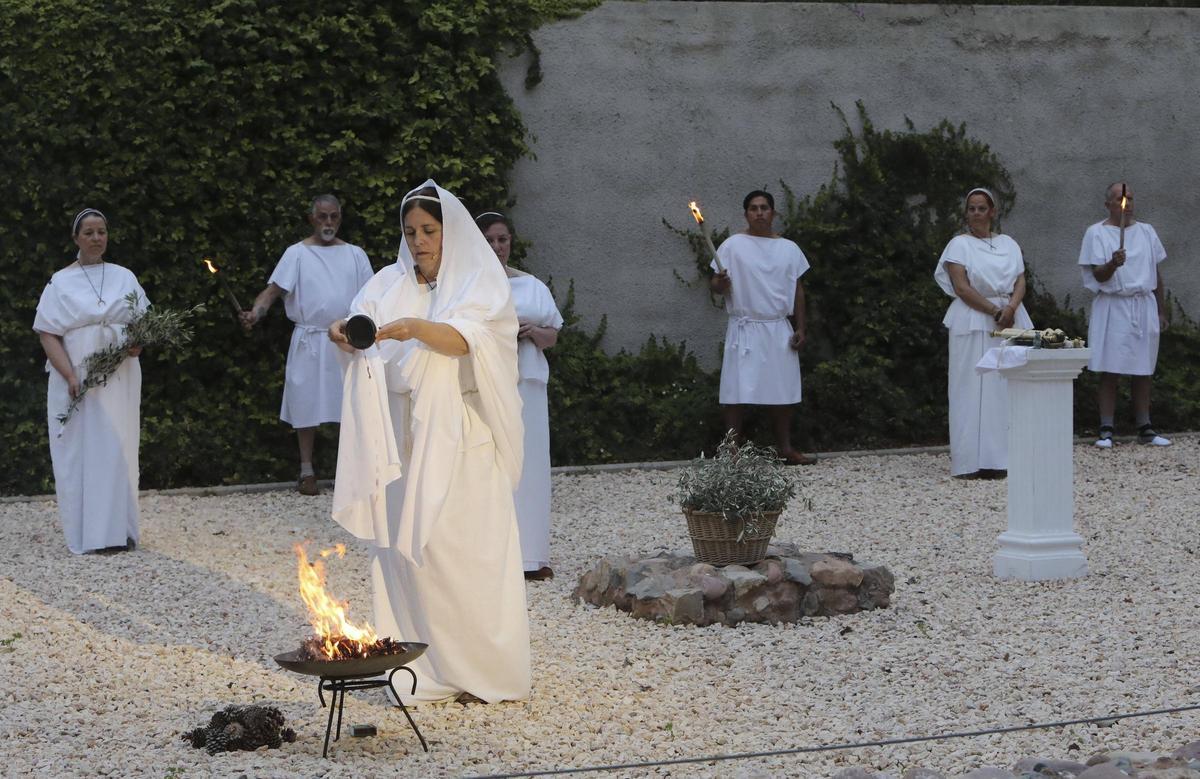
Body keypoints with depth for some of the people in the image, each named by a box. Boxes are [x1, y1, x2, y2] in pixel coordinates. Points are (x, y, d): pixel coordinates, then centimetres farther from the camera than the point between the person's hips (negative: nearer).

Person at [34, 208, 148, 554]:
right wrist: (70, 376, -16)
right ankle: (84, 534, -1)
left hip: (119, 379, 2)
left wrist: (138, 343, -9)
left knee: (117, 450, 0)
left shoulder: (124, 277, 12)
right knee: (80, 452, -3)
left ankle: (117, 530, 3)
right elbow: (48, 334, -2)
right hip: (77, 380, -2)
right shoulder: (61, 283, 4)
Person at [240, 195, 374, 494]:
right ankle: (307, 471, 11)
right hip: (309, 341, -2)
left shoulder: (354, 254, 9)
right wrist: (256, 312, -26)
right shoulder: (297, 253, 0)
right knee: (307, 404, 1)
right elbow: (274, 289, -8)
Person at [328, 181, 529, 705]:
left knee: (465, 550, -5)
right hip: (403, 436, 4)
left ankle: (482, 672, 2)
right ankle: (424, 670, 5)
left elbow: (465, 339, -18)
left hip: (461, 440, -4)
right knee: (404, 547, 0)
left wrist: (416, 327, -36)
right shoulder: (391, 284, 13)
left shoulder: (480, 283, 0)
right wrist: (344, 336, -25)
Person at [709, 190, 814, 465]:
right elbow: (715, 284, -3)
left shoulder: (789, 249, 9)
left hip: (779, 330, 4)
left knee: (782, 391, 7)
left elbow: (797, 291, 12)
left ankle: (785, 448, 16)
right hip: (745, 329, -4)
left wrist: (800, 329, 6)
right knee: (737, 392, -7)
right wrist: (719, 284, -27)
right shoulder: (733, 246, -2)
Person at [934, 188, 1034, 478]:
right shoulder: (959, 244, 2)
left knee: (1006, 388, 1)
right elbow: (961, 287, -9)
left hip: (1010, 320, 4)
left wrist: (1010, 308, -14)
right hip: (973, 321, -4)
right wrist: (994, 311, -15)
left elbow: (1020, 281, 6)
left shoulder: (1009, 244, 15)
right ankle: (974, 461, -6)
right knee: (975, 387, -6)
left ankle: (1002, 457, 4)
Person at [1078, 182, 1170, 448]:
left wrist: (1161, 311, 15)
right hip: (1112, 307, -3)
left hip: (1144, 306, 4)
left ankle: (1145, 428, 10)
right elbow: (1099, 276, -7)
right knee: (1109, 371, -4)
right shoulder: (1096, 233, -1)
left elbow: (1157, 273, 16)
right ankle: (1106, 431, -2)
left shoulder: (1146, 232, 11)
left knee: (1142, 371, 6)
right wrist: (1113, 263, -29)